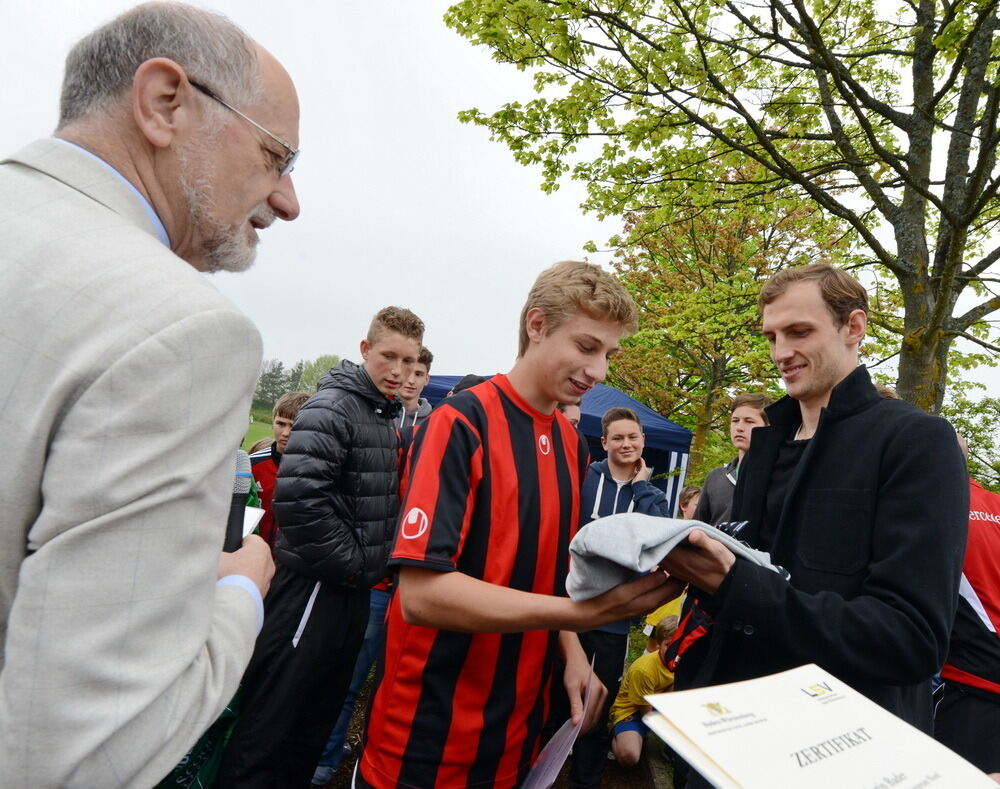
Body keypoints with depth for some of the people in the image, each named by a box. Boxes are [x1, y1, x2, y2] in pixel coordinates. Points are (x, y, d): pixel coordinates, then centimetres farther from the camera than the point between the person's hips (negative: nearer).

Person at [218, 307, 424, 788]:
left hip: (355, 588, 8)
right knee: (268, 723, 3)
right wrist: (353, 562, -16)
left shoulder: (389, 415, 11)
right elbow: (297, 497, -26)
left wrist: (375, 564, 7)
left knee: (319, 717, 20)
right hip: (315, 585, -8)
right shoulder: (333, 405, -14)